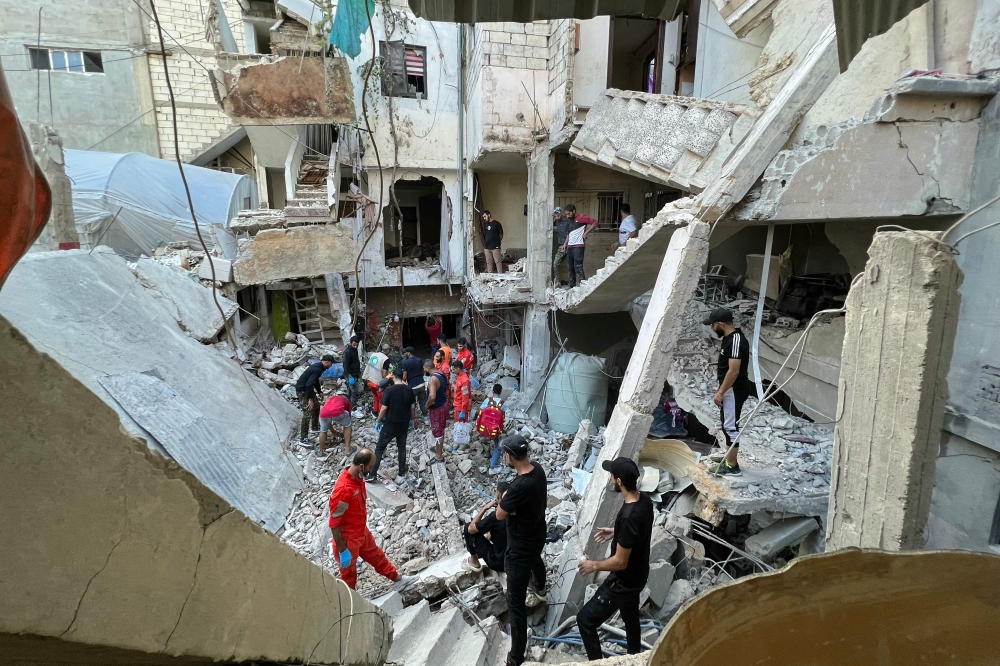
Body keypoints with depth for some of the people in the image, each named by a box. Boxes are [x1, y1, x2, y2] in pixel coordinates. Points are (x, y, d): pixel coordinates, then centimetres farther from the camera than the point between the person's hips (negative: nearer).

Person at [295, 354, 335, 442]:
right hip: (302, 390, -10)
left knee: (316, 406, 22)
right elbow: (309, 384, -32)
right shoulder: (317, 369, -26)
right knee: (307, 413, -10)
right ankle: (303, 438, -4)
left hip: (307, 388, 10)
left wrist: (319, 392, 23)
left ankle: (315, 427, 40)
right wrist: (310, 399, -30)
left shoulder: (318, 367, 5)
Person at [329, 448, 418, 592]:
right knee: (349, 574, 15)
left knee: (376, 555, 26)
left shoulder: (357, 477, -8)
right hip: (348, 539, -9)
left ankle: (398, 580, 44)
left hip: (362, 531, 9)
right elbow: (334, 524, -28)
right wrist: (342, 551, -21)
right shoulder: (343, 489, -36)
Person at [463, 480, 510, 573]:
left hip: (499, 563, -6)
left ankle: (474, 562, 19)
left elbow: (471, 528, -12)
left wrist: (485, 508, -10)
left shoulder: (495, 516, -26)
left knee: (467, 529, 1)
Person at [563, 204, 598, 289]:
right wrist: (565, 244, 19)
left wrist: (586, 232, -13)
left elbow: (595, 222, -10)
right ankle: (572, 286, 15)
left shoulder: (581, 217, -4)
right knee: (571, 268, 9)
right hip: (570, 247, 8)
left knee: (578, 267, -14)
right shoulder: (570, 220, 21)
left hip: (578, 246, -8)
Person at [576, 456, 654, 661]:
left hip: (624, 582, -9)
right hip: (638, 575, 9)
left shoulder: (628, 517, -36)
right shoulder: (645, 500, -9)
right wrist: (616, 533, 14)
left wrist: (594, 566, -13)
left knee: (585, 620, 5)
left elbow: (620, 562, -28)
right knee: (631, 619, 30)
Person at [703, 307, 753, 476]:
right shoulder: (730, 337, 9)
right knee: (727, 424, 20)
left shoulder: (736, 340, -23)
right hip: (729, 389, 10)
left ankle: (732, 466, 5)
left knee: (731, 426, -3)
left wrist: (720, 392, -23)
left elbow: (734, 371, -26)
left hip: (734, 390, -10)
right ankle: (728, 455, 34)